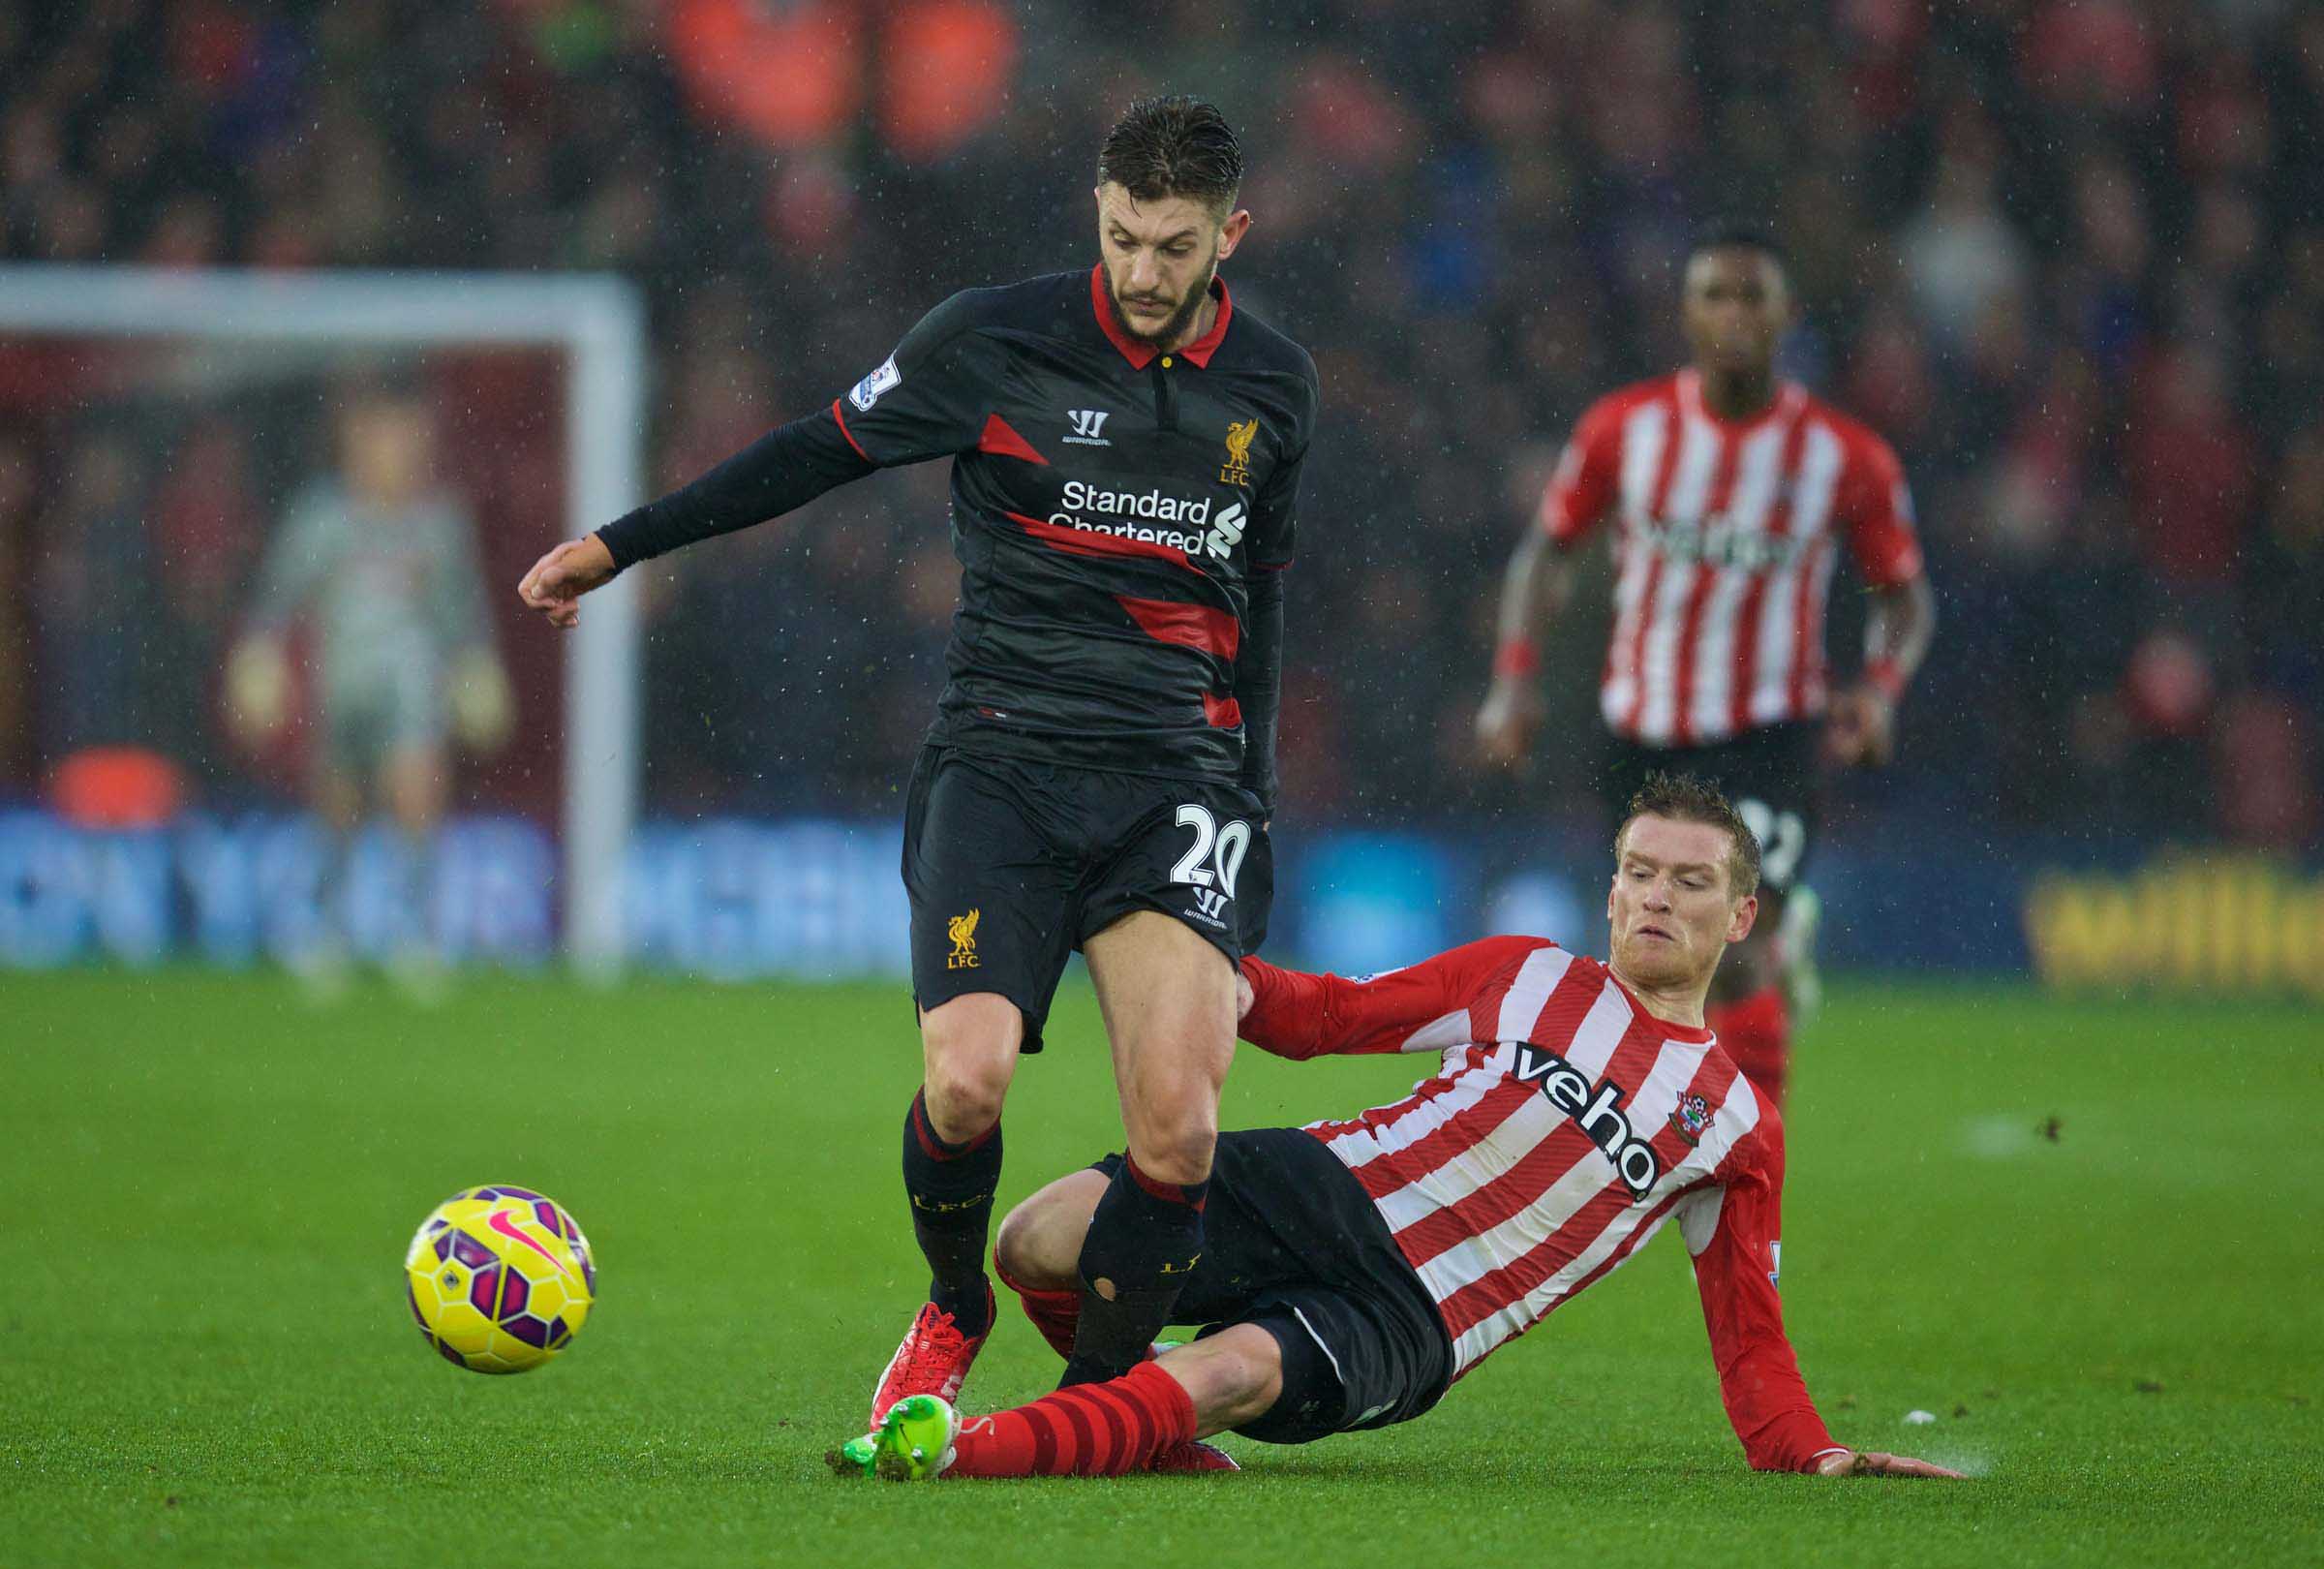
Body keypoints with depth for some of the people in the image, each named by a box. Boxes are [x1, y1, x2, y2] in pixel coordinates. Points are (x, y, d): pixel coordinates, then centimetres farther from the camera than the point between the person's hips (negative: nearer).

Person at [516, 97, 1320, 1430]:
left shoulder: (1274, 387, 8)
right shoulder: (997, 341, -2)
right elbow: (825, 451, 10)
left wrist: (1256, 793, 24)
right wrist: (620, 545, 14)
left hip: (1177, 780, 2)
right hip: (1000, 756, -2)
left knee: (1177, 1119, -17)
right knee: (966, 1077, -22)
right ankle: (952, 1316, 9)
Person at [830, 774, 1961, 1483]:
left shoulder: (1737, 1126, 14)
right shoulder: (1523, 976, 16)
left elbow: (1748, 1336, 20)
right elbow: (1324, 1017, 16)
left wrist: (1811, 1454, 4)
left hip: (1408, 1325, -2)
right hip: (1335, 1192, 3)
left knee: (1235, 1373, -36)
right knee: (1039, 1242, -22)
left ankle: (960, 1453, -48)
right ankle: (1150, 1435, 4)